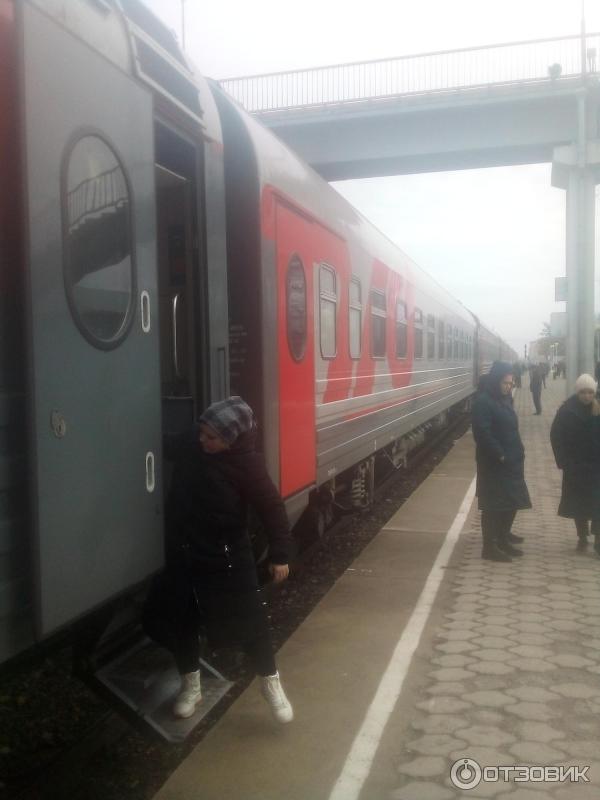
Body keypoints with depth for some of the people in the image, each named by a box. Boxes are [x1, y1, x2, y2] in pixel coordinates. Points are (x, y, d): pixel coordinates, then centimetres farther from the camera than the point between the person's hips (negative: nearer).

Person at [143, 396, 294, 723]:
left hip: (228, 558, -5)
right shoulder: (189, 446, -5)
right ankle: (190, 685, 35)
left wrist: (280, 554, -15)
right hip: (182, 555, 5)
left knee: (248, 621, 2)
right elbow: (165, 444, 16)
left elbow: (271, 507, -15)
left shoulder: (246, 463, -19)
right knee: (177, 620, 12)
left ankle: (271, 683, 26)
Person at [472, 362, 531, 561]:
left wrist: (517, 453, 9)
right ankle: (489, 547, 6)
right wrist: (500, 455, -20)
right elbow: (482, 433, -22)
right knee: (493, 504, -2)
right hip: (494, 463, -9)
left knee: (512, 501, 17)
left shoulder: (504, 399, 12)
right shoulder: (483, 402, -15)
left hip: (511, 461, 9)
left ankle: (502, 538, 34)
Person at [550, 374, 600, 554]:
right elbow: (556, 436, -5)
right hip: (575, 465, 0)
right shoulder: (567, 410, -8)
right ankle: (582, 537, 20)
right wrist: (563, 460, -8)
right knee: (577, 502, 7)